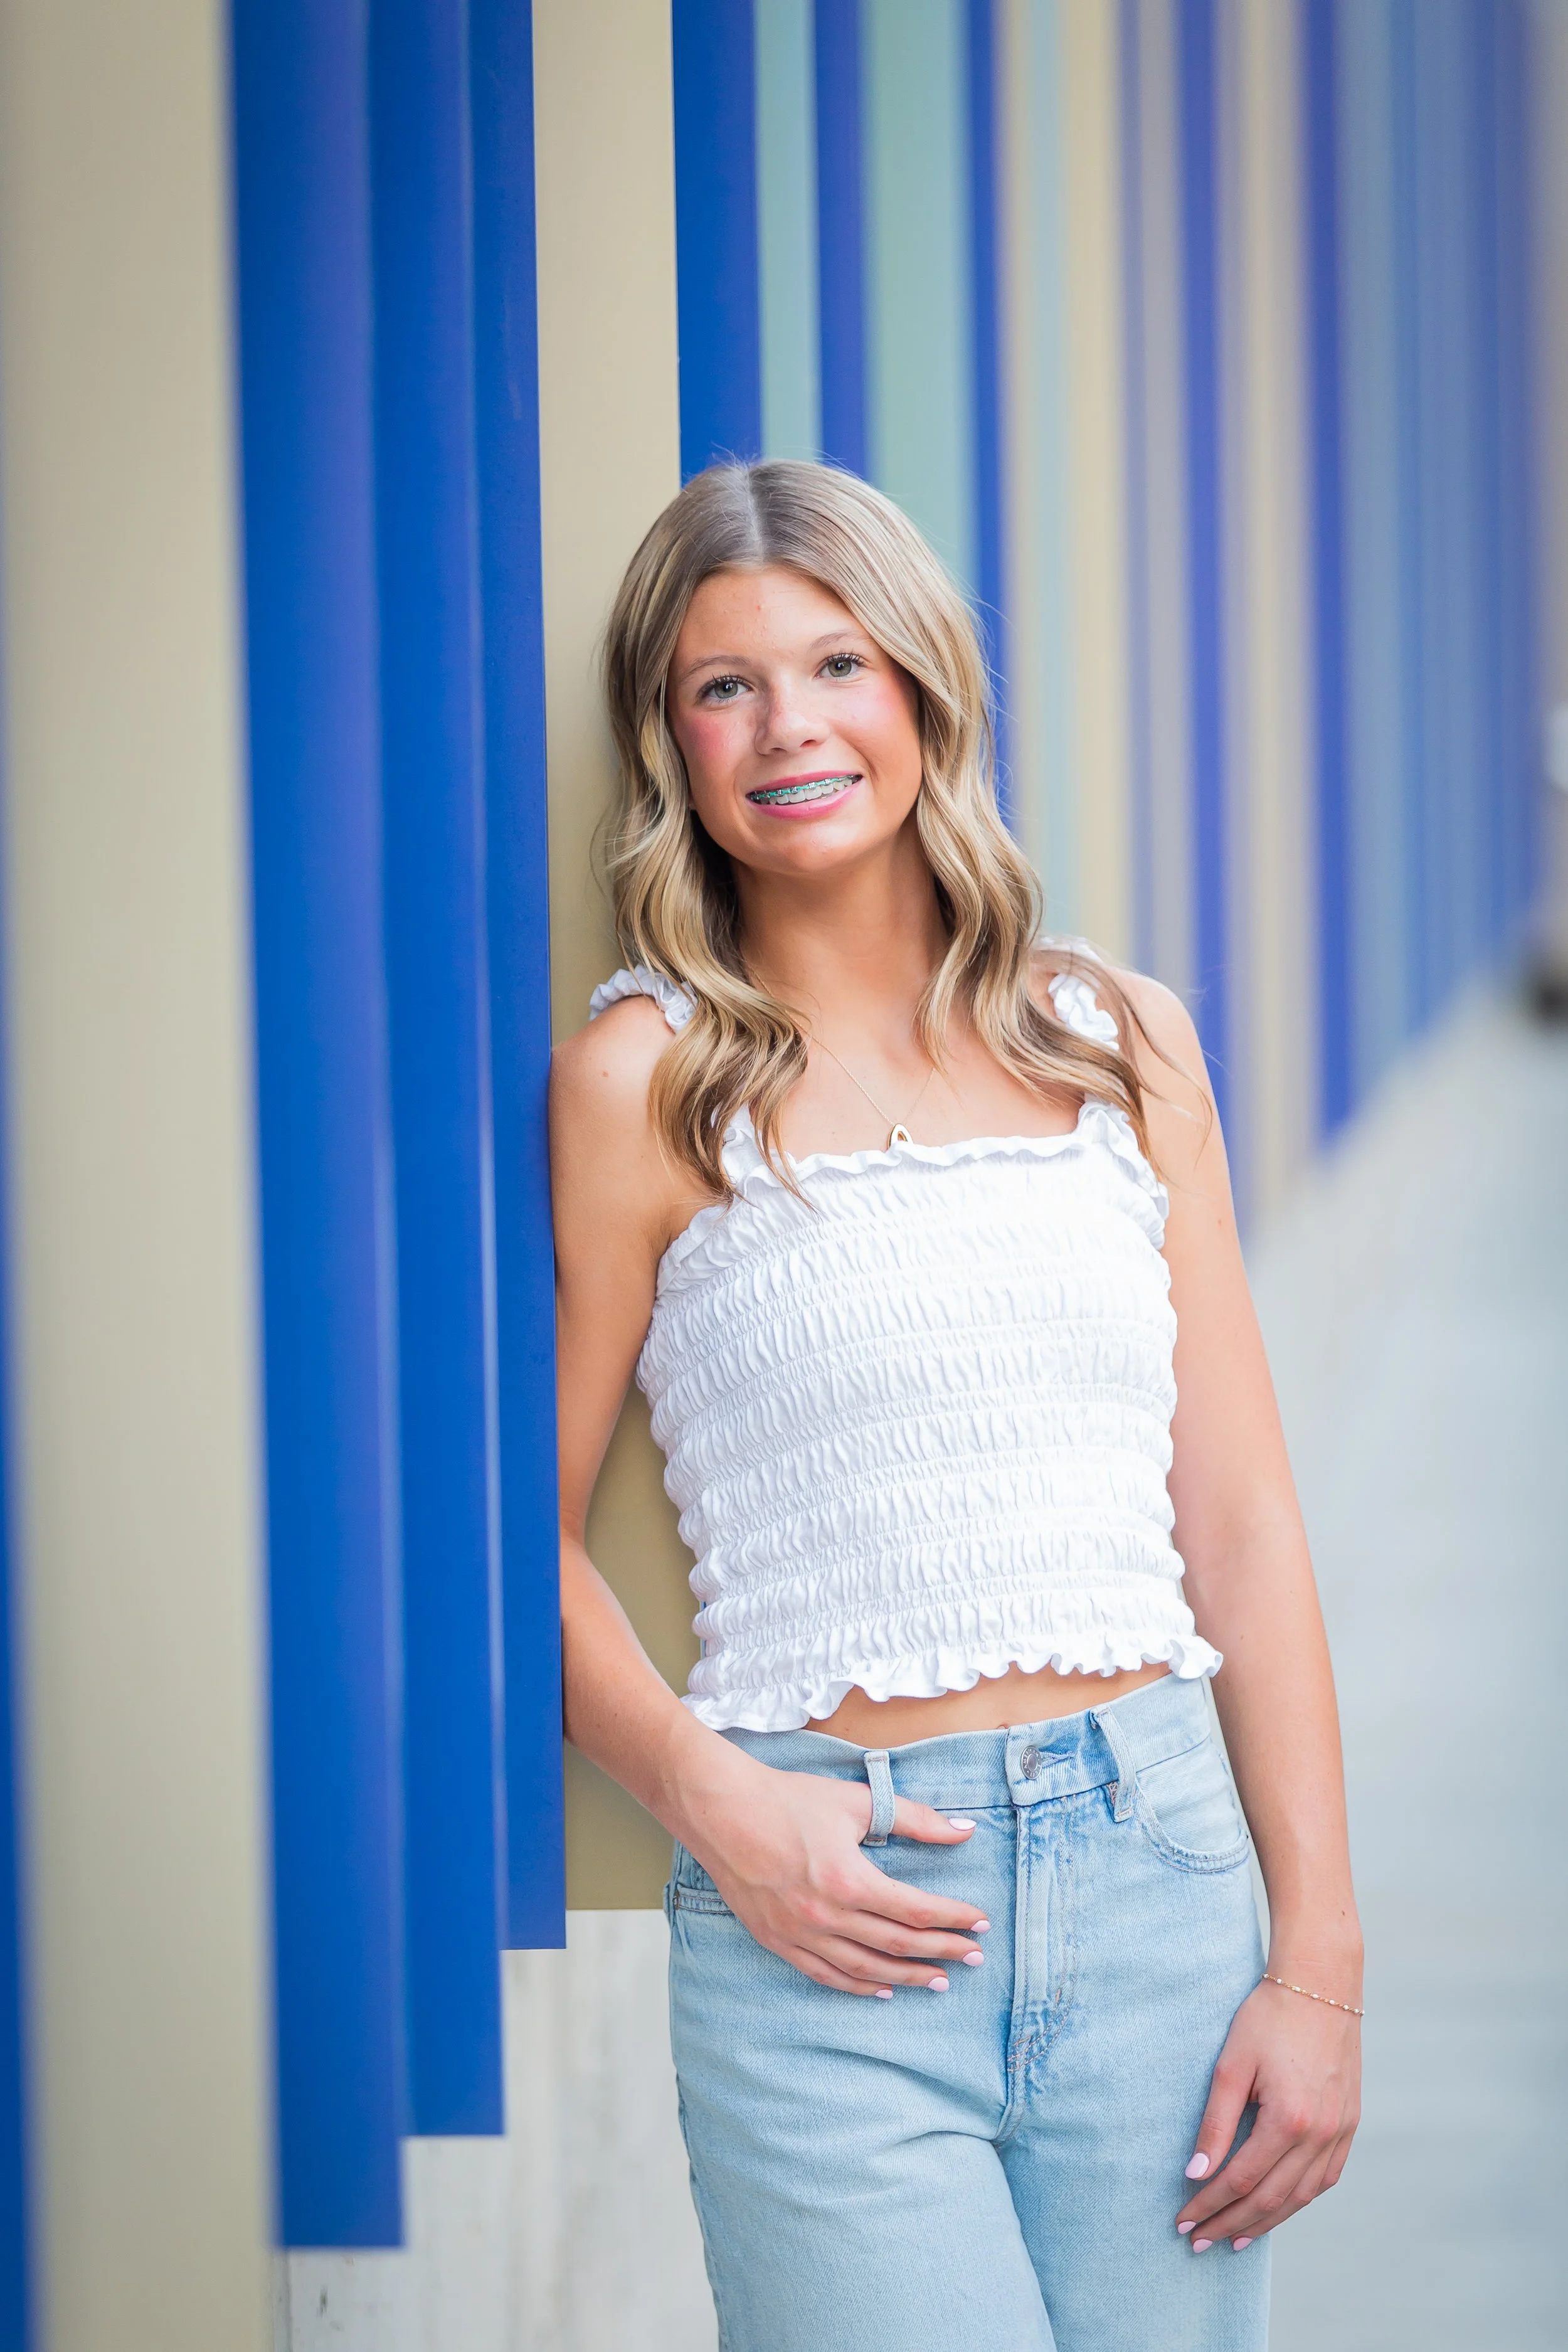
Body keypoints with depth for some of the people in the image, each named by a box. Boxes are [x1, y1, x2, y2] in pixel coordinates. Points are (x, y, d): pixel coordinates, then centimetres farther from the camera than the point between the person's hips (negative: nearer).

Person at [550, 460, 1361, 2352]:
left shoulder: (1122, 1044, 9)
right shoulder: (646, 1079, -1)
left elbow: (1240, 1523, 8)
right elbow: (531, 1534, 1)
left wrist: (1320, 1963, 3)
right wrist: (710, 1800, -15)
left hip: (1157, 1861, 3)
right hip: (834, 1916, -3)